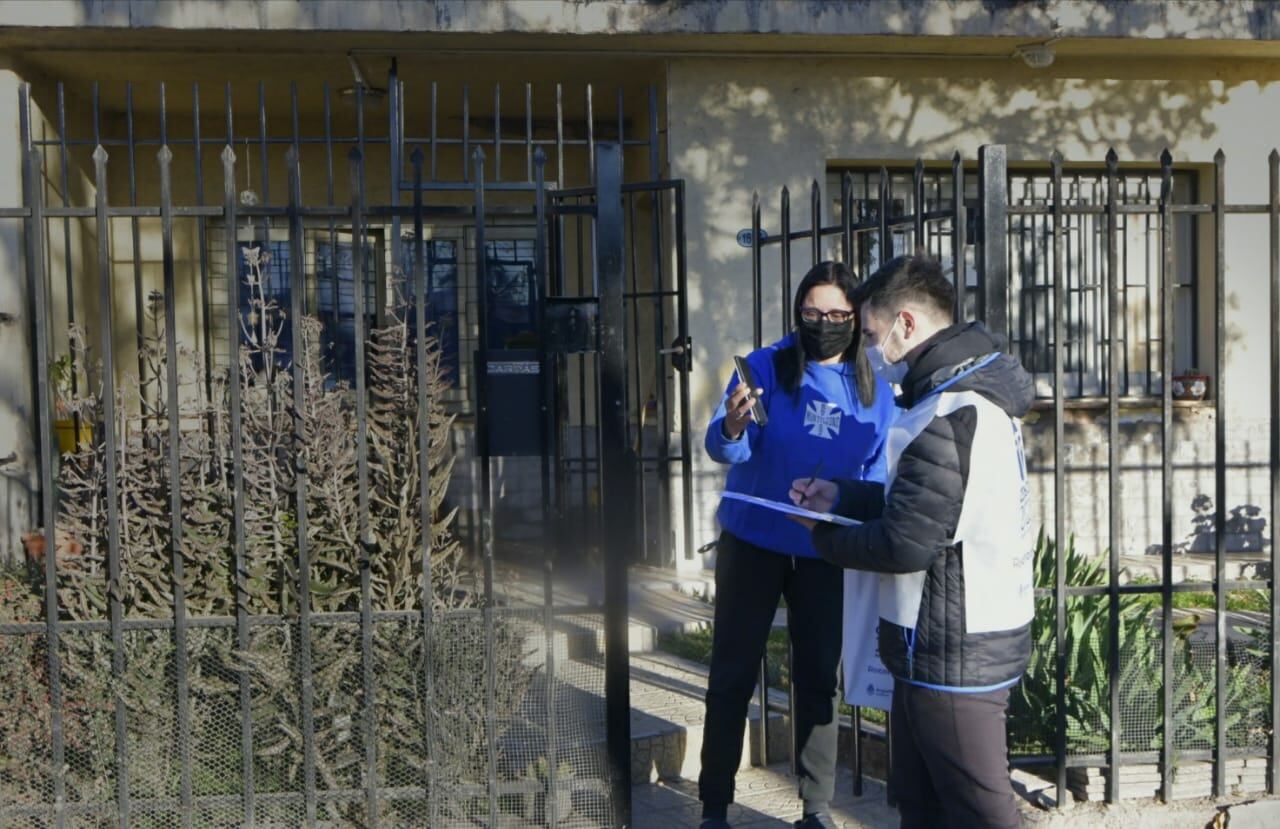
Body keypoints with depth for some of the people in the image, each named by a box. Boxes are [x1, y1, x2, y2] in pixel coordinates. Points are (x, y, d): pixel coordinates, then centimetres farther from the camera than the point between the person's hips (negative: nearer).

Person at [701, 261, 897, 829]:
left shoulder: (875, 390, 2)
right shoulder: (763, 367, -8)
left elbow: (878, 472, 9)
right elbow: (723, 448, -18)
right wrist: (732, 428, -40)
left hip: (826, 553, 3)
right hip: (752, 543, -2)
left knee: (819, 679, 10)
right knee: (732, 675, 2)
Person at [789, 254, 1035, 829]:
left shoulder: (946, 415, -23)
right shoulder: (973, 389, 11)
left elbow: (905, 543, -23)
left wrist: (824, 537, -6)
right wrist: (843, 495, 12)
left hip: (954, 652, -10)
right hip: (979, 635, 10)